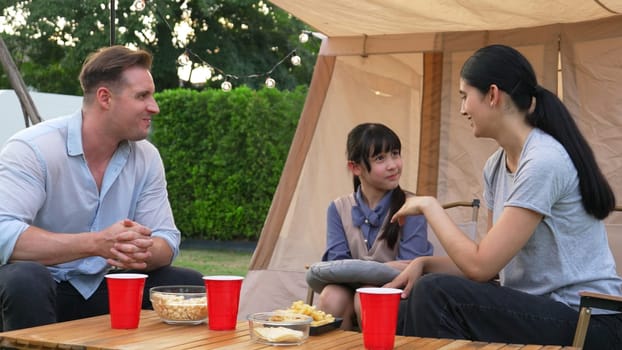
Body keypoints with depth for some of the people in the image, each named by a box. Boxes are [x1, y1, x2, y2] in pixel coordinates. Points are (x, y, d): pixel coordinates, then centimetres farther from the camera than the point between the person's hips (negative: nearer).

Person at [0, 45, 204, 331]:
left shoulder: (146, 157, 1)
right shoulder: (32, 149, -16)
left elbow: (166, 240, -1)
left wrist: (144, 253, -27)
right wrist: (97, 243, -36)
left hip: (105, 288, 5)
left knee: (190, 285, -11)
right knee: (27, 280, -38)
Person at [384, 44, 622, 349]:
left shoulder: (544, 161, -20)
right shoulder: (495, 166, 7)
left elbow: (480, 266, -21)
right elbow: (491, 263, 9)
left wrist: (429, 206, -9)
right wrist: (423, 263, -5)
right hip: (539, 309, 8)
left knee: (436, 294, -21)